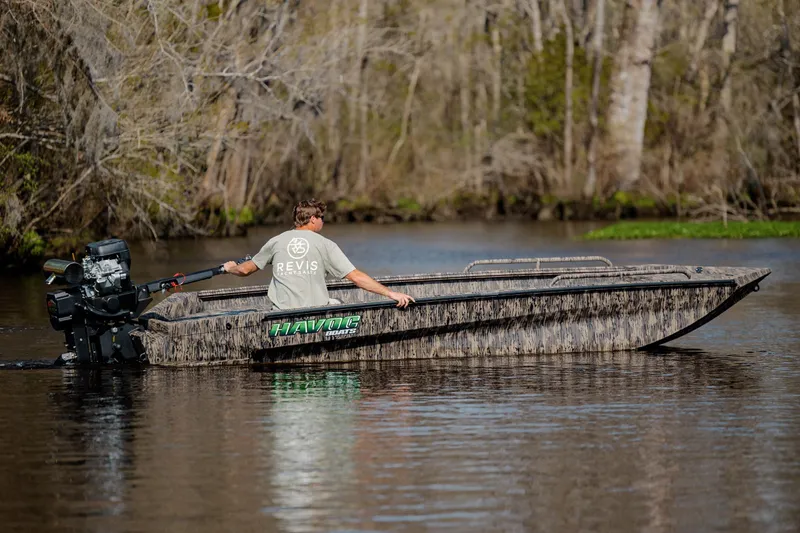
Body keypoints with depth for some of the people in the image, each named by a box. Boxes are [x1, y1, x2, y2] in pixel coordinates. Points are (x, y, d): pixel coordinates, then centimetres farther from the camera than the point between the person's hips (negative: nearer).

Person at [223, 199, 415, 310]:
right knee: (336, 304, 25)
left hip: (284, 313, 2)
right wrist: (390, 293, -5)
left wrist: (231, 268, 44)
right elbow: (356, 277, -6)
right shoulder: (325, 245, 0)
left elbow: (246, 270, 20)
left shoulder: (276, 242, 7)